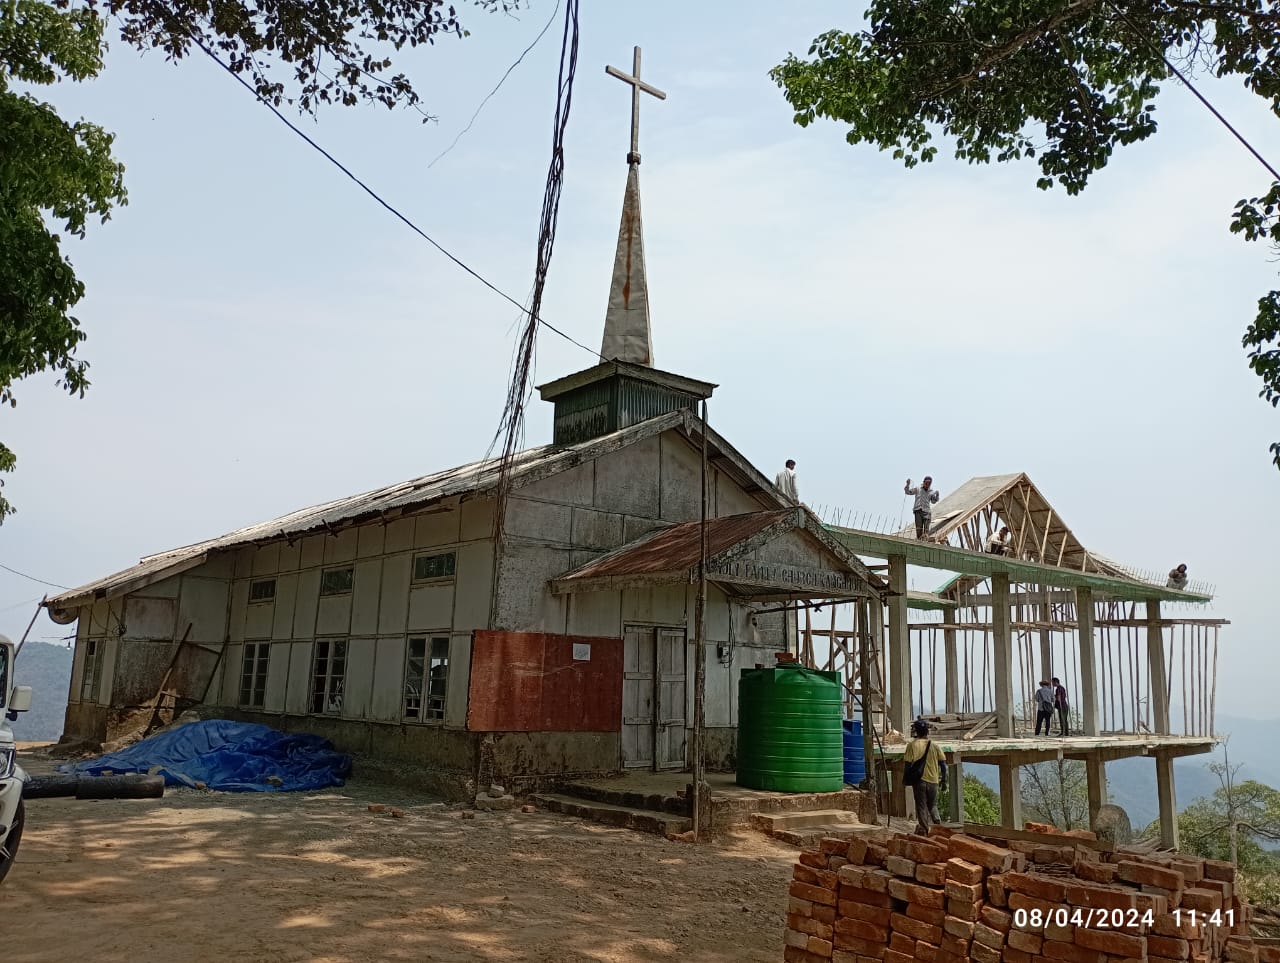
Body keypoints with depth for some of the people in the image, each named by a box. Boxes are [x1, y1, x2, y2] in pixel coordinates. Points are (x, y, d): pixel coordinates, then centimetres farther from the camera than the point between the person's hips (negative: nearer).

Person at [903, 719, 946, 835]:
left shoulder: (912, 745, -6)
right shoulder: (934, 746, 2)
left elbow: (908, 763, -8)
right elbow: (943, 764, 2)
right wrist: (943, 780, 13)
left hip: (919, 779, -3)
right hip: (933, 780, 3)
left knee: (921, 807, 6)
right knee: (933, 805, 18)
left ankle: (925, 830, 4)